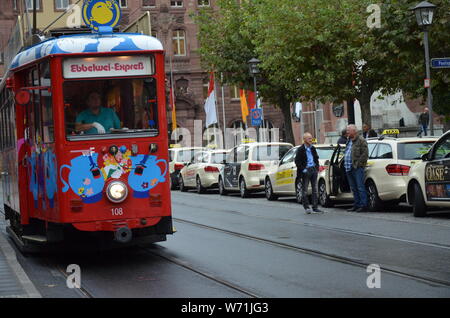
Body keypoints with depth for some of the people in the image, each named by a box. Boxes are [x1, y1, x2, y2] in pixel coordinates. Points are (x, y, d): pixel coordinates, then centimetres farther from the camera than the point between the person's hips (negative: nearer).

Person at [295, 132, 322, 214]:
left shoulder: (313, 148, 11)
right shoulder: (301, 150, -8)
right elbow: (297, 162, -10)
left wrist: (317, 167, 10)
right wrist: (303, 169, -16)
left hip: (313, 169, 6)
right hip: (306, 170, -6)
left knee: (315, 189, 6)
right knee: (305, 190, 1)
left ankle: (315, 207, 10)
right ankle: (306, 207, 8)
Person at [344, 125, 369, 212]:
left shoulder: (361, 140, -7)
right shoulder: (349, 141, 19)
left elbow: (365, 154, -13)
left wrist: (358, 163, -17)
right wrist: (345, 164, 15)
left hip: (357, 168, -9)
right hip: (349, 168, 9)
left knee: (360, 187, -9)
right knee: (353, 188, 12)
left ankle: (363, 205, -8)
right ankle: (357, 204, 17)